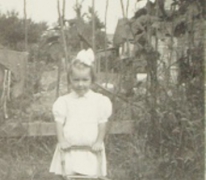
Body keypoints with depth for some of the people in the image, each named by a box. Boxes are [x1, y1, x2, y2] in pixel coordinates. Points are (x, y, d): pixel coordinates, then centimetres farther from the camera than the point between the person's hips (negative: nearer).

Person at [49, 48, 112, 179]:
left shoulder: (100, 101, 0)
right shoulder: (64, 101, 2)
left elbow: (102, 124, -1)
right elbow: (59, 123, -1)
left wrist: (99, 142, -9)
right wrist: (61, 141, -12)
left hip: (91, 152, 0)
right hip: (69, 152, 1)